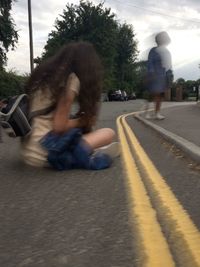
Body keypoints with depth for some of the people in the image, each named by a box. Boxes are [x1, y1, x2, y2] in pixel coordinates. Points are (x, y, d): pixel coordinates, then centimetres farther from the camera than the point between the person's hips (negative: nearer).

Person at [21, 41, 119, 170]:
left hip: (28, 151, 9)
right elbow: (59, 126, -14)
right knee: (109, 133, -1)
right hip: (46, 152, -8)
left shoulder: (45, 74, 14)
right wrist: (84, 120, 2)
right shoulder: (71, 80, -10)